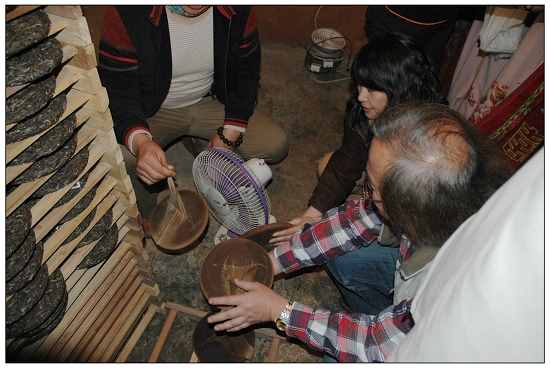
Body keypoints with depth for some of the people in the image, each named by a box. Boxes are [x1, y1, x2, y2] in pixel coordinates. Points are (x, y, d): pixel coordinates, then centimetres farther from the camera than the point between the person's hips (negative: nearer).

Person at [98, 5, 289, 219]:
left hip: (209, 103, 3)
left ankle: (199, 142, 16)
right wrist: (140, 143, -44)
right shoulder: (127, 12, -26)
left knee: (275, 145, -11)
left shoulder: (237, 11, -17)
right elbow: (116, 87, -23)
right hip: (150, 111, -2)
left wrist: (229, 135, -13)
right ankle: (145, 220, 3)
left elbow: (247, 71, -4)